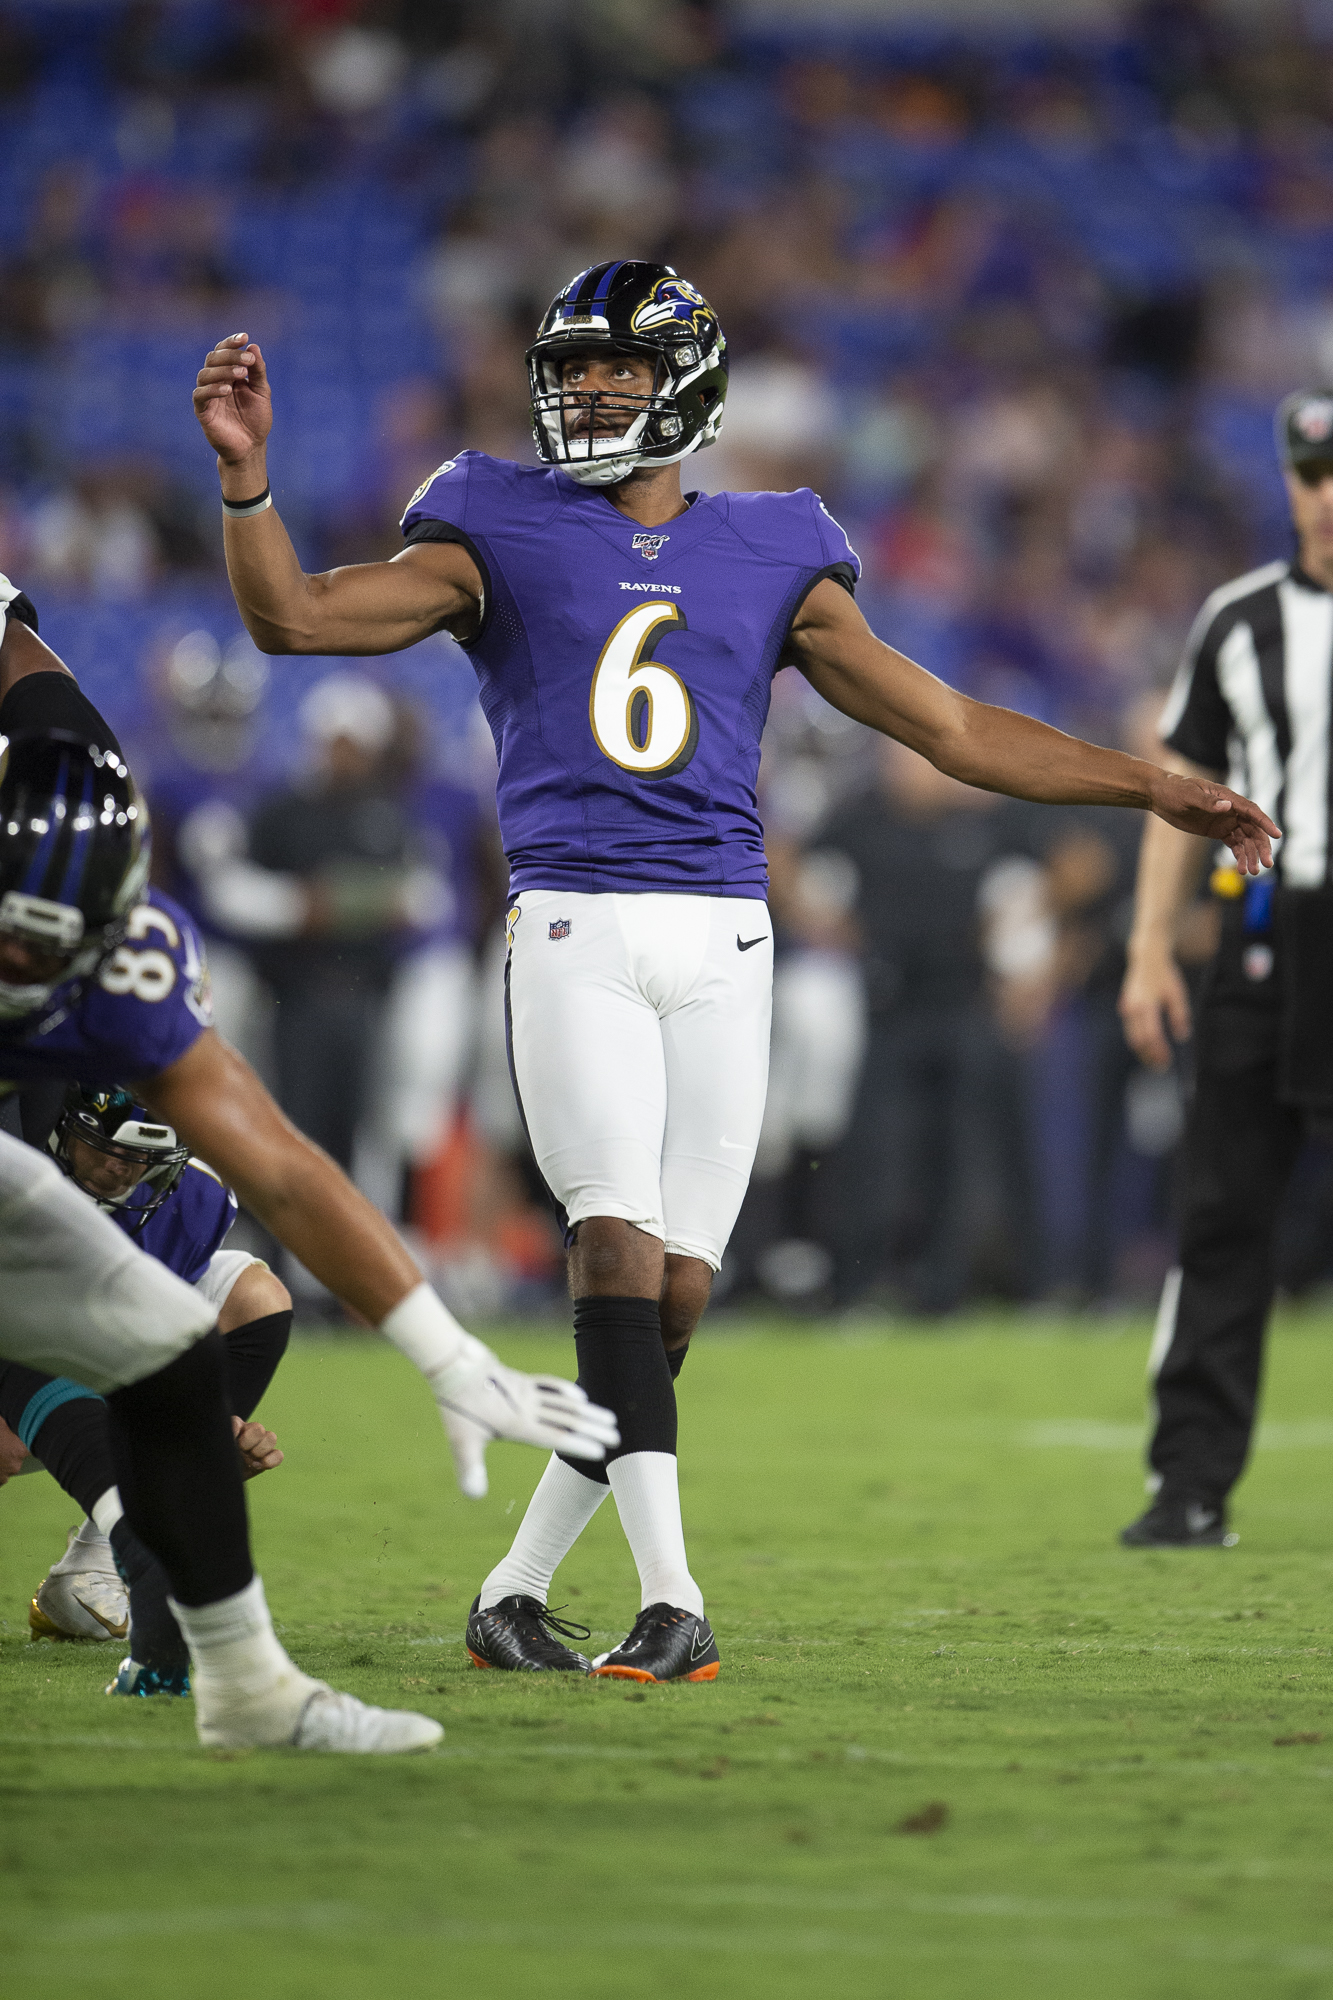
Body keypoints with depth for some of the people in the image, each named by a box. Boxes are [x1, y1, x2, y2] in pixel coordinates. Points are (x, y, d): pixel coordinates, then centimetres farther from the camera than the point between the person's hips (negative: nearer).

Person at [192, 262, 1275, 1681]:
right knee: (619, 1246, -17)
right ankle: (670, 1603, -20)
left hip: (721, 938, 3)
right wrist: (245, 468, -17)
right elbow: (292, 617, -2)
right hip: (574, 931, -3)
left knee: (673, 1295, -2)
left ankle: (517, 1592, 8)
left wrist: (1153, 791, 13)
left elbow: (953, 730, 17)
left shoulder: (770, 562, 14)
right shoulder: (503, 537, 8)